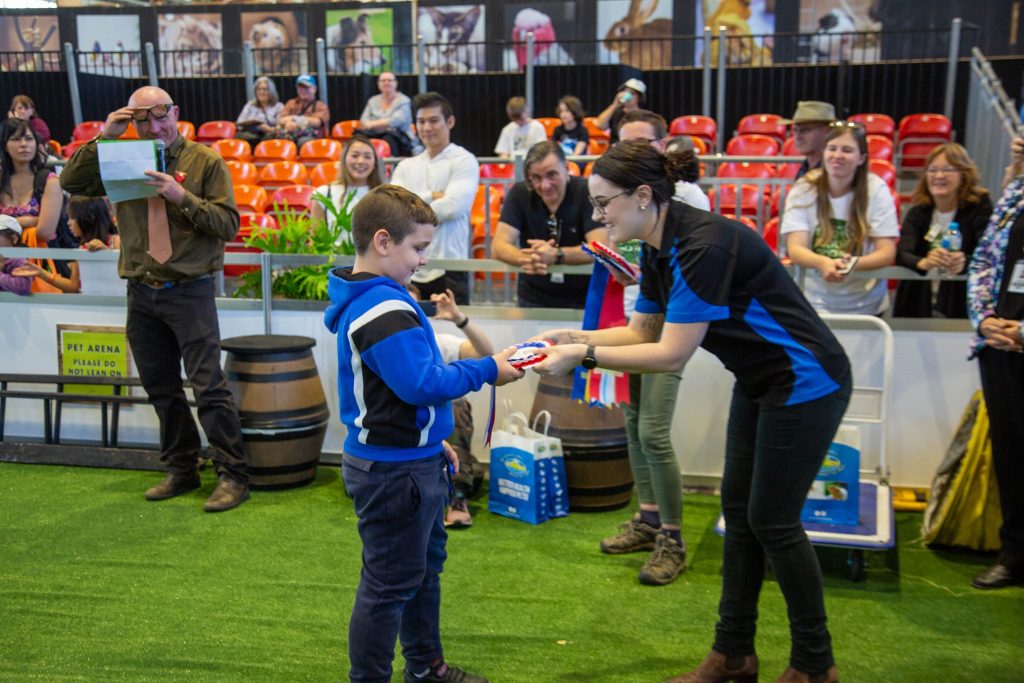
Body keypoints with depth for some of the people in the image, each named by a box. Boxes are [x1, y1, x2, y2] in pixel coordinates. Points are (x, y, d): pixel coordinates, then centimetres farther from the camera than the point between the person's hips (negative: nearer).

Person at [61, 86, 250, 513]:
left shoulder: (205, 160, -2)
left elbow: (228, 224, -8)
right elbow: (71, 182, 4)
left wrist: (182, 196, -20)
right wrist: (103, 137, -3)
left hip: (189, 291, -5)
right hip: (141, 292, 5)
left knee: (209, 385, -7)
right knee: (161, 388, 12)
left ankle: (233, 476, 1)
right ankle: (181, 470, 26)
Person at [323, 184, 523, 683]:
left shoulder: (371, 299, 9)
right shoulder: (384, 310, -25)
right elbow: (423, 382, -30)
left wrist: (431, 440, 19)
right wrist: (487, 370, -18)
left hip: (409, 459, 11)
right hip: (394, 471, -11)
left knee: (425, 566, 24)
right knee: (390, 584, 4)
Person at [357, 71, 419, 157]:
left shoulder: (403, 101, 2)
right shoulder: (373, 101, 17)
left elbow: (395, 121, -13)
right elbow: (363, 120, 6)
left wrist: (372, 124, -18)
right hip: (376, 136, 4)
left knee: (388, 138, -39)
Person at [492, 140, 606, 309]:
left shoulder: (587, 192, -9)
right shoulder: (519, 193, -3)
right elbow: (499, 246, -9)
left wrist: (555, 255, -33)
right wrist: (526, 258, -31)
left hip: (583, 299, -2)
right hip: (534, 299, 2)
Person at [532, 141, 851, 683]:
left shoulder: (702, 246, -28)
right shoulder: (659, 249, 0)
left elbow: (671, 355, -28)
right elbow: (640, 332, 9)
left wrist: (583, 356, -25)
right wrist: (574, 337, -4)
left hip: (805, 383, -9)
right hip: (759, 382, 9)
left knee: (772, 520, 0)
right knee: (739, 509, 12)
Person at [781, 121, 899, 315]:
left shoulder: (876, 189, -3)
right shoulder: (803, 189, -3)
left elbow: (887, 252, -6)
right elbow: (795, 249, -11)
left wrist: (851, 264, -26)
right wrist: (822, 263, -32)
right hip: (815, 304, 0)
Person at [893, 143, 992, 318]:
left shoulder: (979, 206, 1)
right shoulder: (918, 212, 8)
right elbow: (901, 254, -8)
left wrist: (964, 261, -32)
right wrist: (923, 263, -30)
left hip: (961, 303, -2)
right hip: (917, 302, 2)